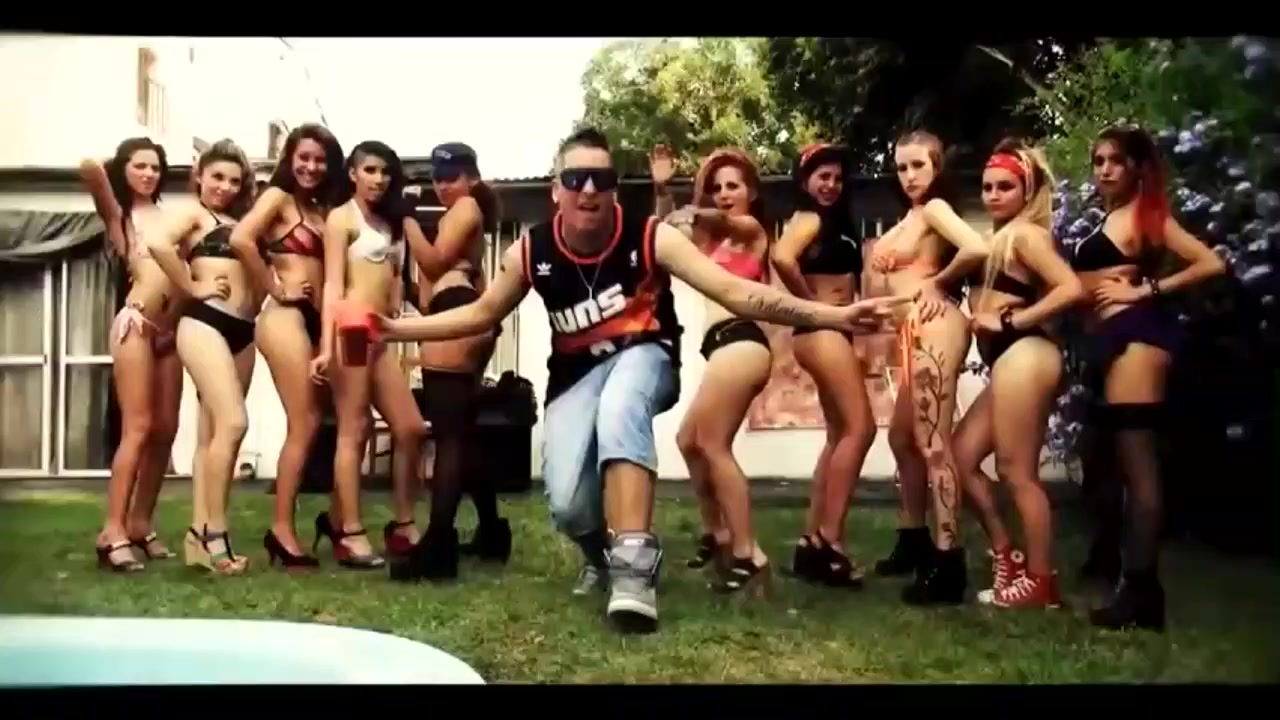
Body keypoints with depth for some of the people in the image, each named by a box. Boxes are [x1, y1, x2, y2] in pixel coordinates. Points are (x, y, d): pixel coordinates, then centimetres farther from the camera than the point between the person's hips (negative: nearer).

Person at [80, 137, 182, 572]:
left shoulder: (170, 216, 19)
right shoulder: (117, 214, 6)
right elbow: (89, 169, -12)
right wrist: (110, 165, 6)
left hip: (170, 327, 5)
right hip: (136, 323, -5)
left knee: (165, 429, 4)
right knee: (138, 428, -12)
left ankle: (140, 524, 13)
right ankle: (113, 532, -11)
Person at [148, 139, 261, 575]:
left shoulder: (239, 221, 22)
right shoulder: (192, 211, 2)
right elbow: (158, 244, -18)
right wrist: (193, 288, -12)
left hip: (242, 329, 7)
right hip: (205, 322, -7)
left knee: (212, 432, 7)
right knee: (232, 423, -17)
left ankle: (199, 532, 10)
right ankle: (215, 534, -12)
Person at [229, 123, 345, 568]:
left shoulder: (324, 210, 18)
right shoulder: (278, 197, 0)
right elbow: (241, 240, -18)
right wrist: (275, 290, -12)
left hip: (317, 319, 7)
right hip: (286, 317, -7)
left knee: (310, 423, 7)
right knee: (303, 424, -9)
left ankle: (283, 525, 16)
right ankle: (283, 529, -2)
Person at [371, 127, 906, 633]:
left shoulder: (650, 238, -16)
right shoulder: (530, 253, -9)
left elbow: (733, 291, -22)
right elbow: (481, 314, 8)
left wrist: (835, 316, -31)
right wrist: (395, 328, 1)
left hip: (643, 355, -2)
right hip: (576, 373, 3)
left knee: (620, 407, -40)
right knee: (567, 504, -18)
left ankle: (633, 564, -40)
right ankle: (603, 554, 21)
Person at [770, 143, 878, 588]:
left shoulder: (833, 221, 21)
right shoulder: (809, 218, -7)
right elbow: (782, 257, -28)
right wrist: (810, 303, -16)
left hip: (834, 331, 10)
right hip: (821, 330, -10)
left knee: (840, 436, 10)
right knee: (859, 428, -14)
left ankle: (812, 542, 13)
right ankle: (829, 541, -13)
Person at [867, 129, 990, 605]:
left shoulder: (935, 208, -7)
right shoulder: (912, 216, 20)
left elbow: (977, 249, -25)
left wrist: (939, 282, -10)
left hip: (934, 329, -10)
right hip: (916, 333, 10)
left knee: (933, 443, -12)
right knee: (902, 437, 18)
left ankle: (948, 561, -11)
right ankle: (915, 540, 31)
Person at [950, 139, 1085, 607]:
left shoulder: (1026, 233, -6)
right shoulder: (999, 238, 19)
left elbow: (1072, 289, -19)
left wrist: (1010, 321, -15)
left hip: (1024, 356, -10)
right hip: (1008, 361, 10)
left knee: (1016, 473, -4)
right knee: (961, 456, 12)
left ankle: (1041, 582, 5)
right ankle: (1006, 555, 20)